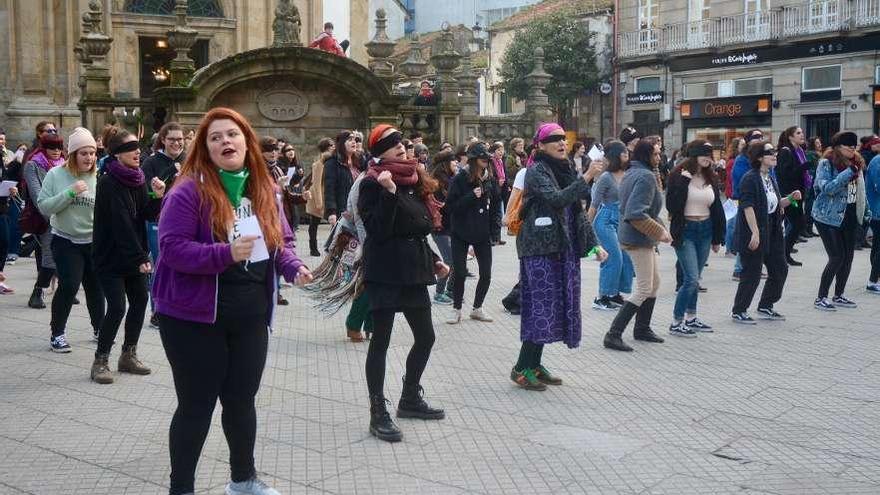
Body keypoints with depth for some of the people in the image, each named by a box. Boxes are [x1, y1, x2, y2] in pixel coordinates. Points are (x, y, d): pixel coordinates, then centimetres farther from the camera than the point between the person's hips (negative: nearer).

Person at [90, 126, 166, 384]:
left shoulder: (137, 179, 5)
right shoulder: (108, 183, -17)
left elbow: (148, 215, 3)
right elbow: (121, 224, -22)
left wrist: (158, 197, -16)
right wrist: (140, 258, -24)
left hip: (134, 254, 7)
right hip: (111, 256, -7)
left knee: (140, 301, 8)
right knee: (117, 308, -9)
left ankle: (128, 355, 22)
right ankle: (100, 361, 5)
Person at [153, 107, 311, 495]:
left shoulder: (265, 190, 5)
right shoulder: (189, 191, -14)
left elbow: (281, 241, 13)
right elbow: (172, 247, -20)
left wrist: (293, 267, -7)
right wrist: (225, 254, -30)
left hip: (250, 316, 6)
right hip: (195, 316, -6)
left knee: (242, 400, 19)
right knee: (197, 405, 4)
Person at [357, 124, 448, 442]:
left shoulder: (414, 180, 13)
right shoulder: (373, 184, -10)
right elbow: (377, 231, -21)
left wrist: (433, 260, 19)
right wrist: (389, 193, -28)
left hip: (413, 270, 8)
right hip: (386, 272, -8)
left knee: (425, 337, 14)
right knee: (381, 340, -3)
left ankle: (410, 399, 30)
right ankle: (378, 414, 3)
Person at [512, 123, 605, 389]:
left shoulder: (566, 170, 13)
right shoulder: (536, 171, -9)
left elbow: (579, 212, 16)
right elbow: (556, 199, -26)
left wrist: (593, 244, 9)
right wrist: (586, 178, -29)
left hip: (565, 248, 8)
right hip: (540, 248, -8)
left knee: (558, 305, 8)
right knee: (542, 305, -8)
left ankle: (534, 364, 17)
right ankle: (521, 368, 1)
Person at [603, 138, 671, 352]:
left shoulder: (630, 173, 12)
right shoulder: (646, 176, -19)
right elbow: (637, 214, -27)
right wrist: (659, 231, -19)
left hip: (631, 235, 10)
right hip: (639, 238, -10)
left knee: (654, 283, 20)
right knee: (644, 289, -6)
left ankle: (642, 328, 31)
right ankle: (613, 334, -7)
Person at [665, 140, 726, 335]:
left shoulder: (711, 178, 9)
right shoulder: (678, 175, -11)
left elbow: (717, 208, 14)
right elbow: (672, 206, -17)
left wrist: (717, 238, 13)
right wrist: (683, 181, -25)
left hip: (705, 231, 6)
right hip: (686, 231, -6)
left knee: (694, 279, 14)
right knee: (692, 279, -11)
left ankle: (691, 318, 26)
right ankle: (676, 323, -1)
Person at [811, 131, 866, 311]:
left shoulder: (856, 164, 9)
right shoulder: (826, 164, -11)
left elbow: (860, 191, 18)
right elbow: (827, 188, -25)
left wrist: (866, 212, 15)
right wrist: (849, 172, -27)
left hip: (850, 217, 7)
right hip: (829, 217, -7)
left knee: (848, 257, 9)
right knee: (837, 257, -10)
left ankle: (838, 295, 23)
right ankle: (821, 298, 0)